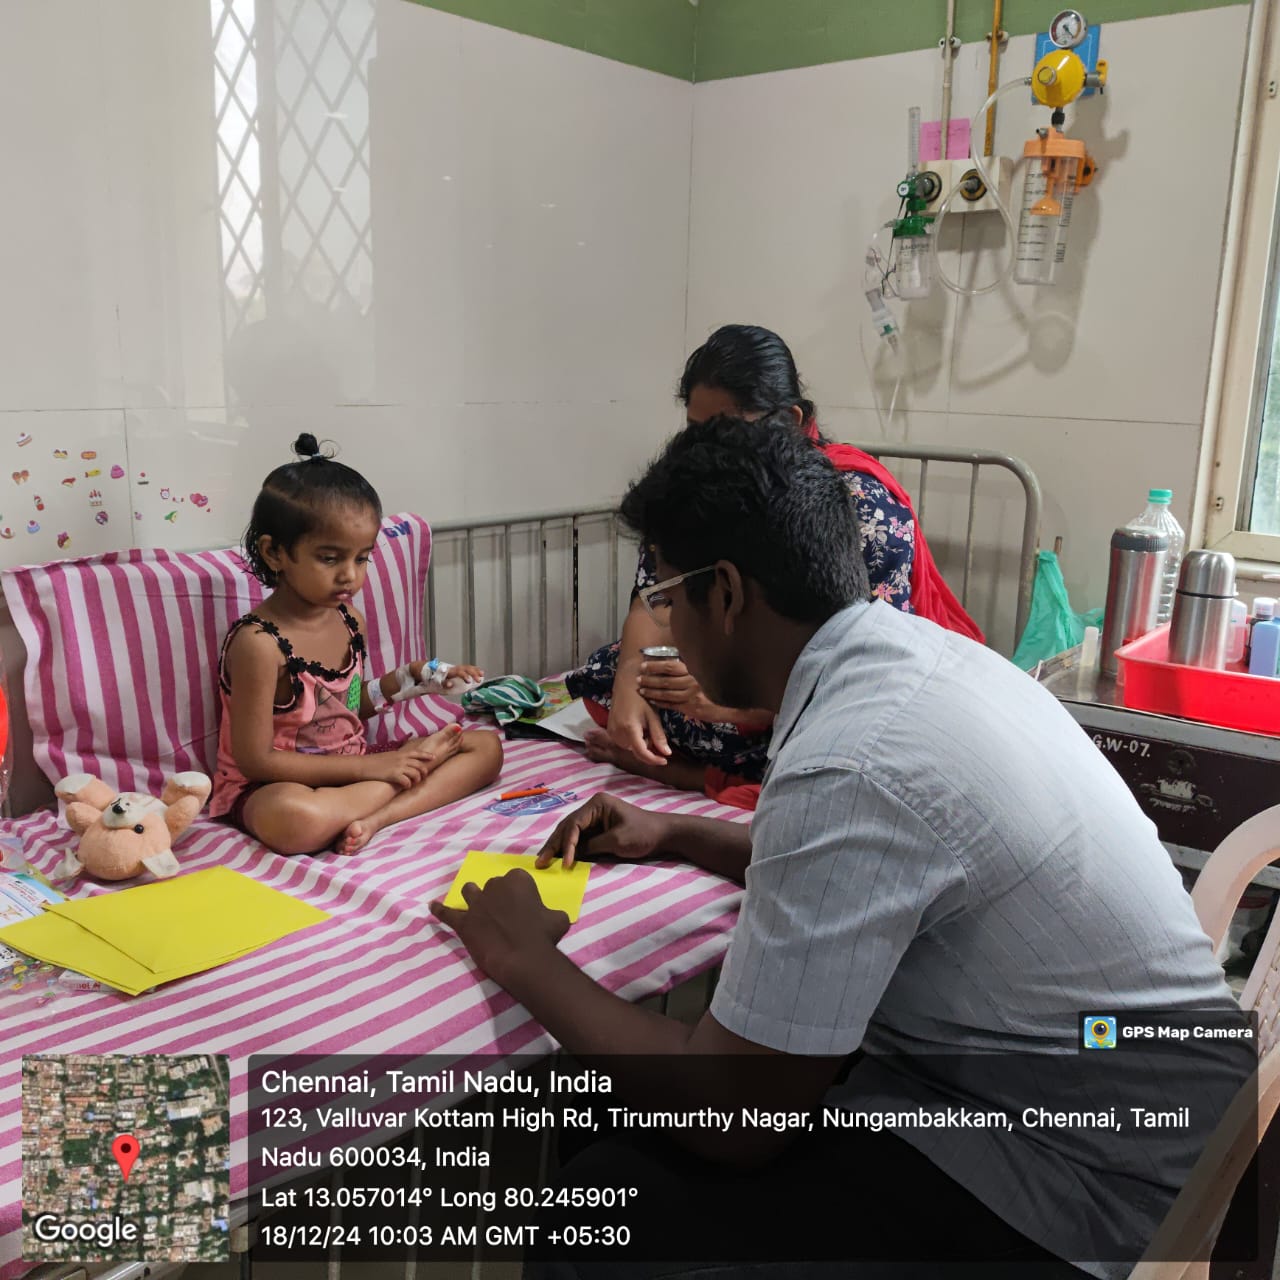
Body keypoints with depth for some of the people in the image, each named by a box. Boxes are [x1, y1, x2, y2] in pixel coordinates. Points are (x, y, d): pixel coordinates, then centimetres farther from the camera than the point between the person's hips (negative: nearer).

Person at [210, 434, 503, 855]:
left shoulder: (349, 619, 2)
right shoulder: (259, 643, -21)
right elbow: (256, 759, -21)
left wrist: (409, 677, -3)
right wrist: (372, 766, -19)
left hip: (352, 767, 8)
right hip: (272, 786, -8)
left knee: (486, 745, 3)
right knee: (298, 820, -44)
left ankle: (379, 817, -21)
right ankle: (426, 751, -18)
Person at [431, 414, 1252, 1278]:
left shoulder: (849, 765, -29)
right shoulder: (922, 648, -1)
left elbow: (737, 1121, -23)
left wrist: (529, 965, -10)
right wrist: (675, 836, 19)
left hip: (1092, 1182, -9)